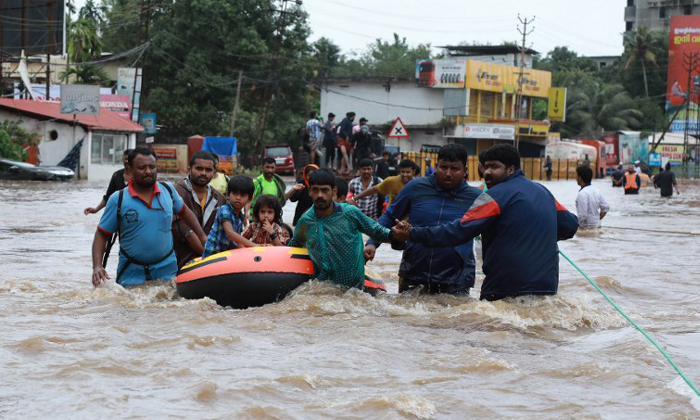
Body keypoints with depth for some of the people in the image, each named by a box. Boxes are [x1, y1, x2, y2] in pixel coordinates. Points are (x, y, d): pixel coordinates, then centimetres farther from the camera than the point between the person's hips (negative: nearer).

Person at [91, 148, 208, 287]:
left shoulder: (168, 190, 3)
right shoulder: (117, 200, -5)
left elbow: (183, 211, 21)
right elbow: (101, 235, -3)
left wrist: (202, 237, 17)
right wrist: (97, 267, -16)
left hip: (167, 271, 2)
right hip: (131, 274, -2)